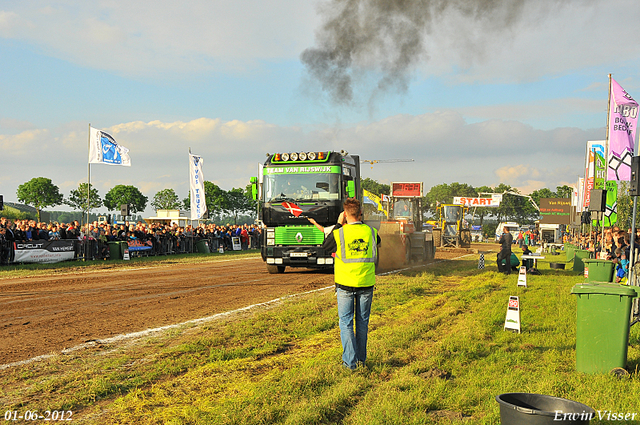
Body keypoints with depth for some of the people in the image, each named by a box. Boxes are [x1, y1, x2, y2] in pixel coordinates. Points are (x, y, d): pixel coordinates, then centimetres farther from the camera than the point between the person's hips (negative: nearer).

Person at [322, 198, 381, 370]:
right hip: (366, 284, 3)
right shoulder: (371, 232, -4)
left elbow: (325, 246, 8)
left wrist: (339, 225, 10)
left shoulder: (339, 233, -12)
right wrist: (360, 223, 18)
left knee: (346, 322, 7)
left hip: (345, 285, -3)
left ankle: (350, 361, 4)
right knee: (362, 322, 15)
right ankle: (361, 359, 23)